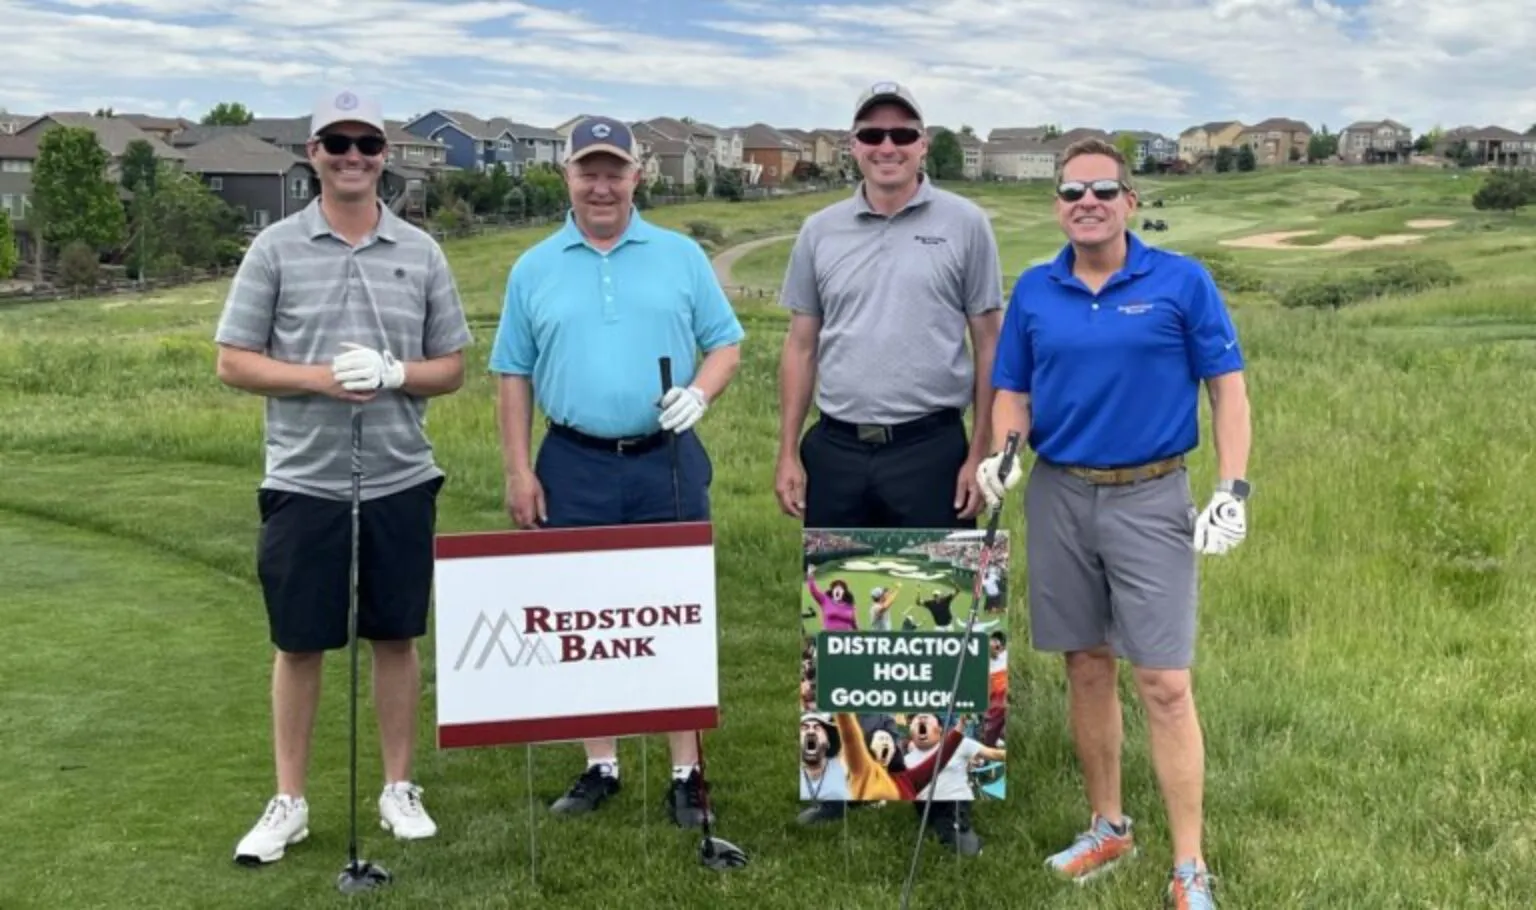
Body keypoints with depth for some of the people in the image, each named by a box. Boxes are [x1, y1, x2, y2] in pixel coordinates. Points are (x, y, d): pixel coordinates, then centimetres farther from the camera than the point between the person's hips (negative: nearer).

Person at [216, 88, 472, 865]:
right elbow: (233, 362, -1)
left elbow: (451, 368, 7)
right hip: (303, 483, -1)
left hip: (400, 481, 1)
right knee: (299, 644, 6)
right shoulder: (275, 248, 0)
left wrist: (392, 374, -13)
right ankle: (289, 800, 20)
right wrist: (320, 377, -15)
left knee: (397, 637, 9)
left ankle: (399, 788, 23)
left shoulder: (421, 252, 5)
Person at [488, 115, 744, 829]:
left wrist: (699, 393, -13)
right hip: (574, 468, 1)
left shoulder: (681, 256, 5)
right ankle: (599, 766, 20)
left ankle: (686, 773, 12)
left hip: (667, 462, -1)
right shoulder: (534, 269, 7)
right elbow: (514, 376, 8)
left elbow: (726, 344, 7)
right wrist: (519, 471, 2)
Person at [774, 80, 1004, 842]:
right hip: (836, 450, 3)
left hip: (930, 449, -2)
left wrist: (980, 455, -5)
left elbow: (990, 343, 1)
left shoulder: (964, 224, 1)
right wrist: (788, 454, 5)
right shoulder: (821, 232, 8)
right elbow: (800, 346, 10)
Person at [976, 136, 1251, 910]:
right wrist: (1002, 451, -9)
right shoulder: (1034, 291, 5)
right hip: (1058, 496, 4)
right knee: (1086, 669, 13)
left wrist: (1232, 489, -10)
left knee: (1164, 684, -5)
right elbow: (1012, 392, 11)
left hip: (1149, 498, -3)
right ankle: (1107, 827, 29)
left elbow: (1227, 388, -2)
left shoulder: (1182, 282, -4)